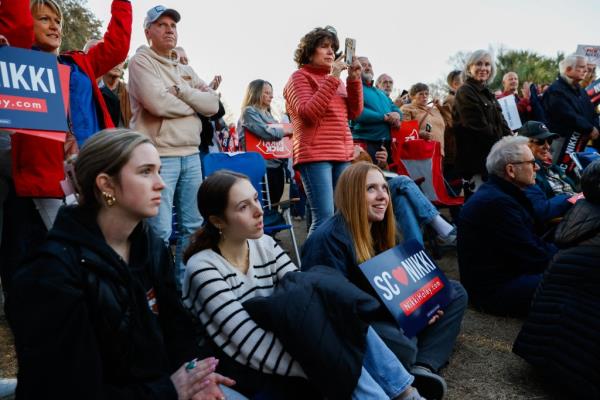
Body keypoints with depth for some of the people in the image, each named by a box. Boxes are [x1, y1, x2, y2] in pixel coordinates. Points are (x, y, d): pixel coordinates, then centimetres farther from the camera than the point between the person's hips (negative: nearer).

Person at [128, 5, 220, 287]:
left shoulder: (185, 69, 19)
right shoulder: (141, 61, -1)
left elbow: (213, 104, 6)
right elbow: (158, 103, -17)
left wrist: (181, 91, -7)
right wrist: (195, 105, -2)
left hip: (191, 155, 7)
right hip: (159, 156, -7)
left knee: (192, 227, 12)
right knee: (160, 232, -8)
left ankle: (184, 283, 25)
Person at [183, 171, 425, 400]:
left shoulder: (265, 245, 1)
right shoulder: (203, 268, -20)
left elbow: (306, 290, -6)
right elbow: (255, 347, -26)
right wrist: (328, 368, -28)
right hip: (247, 376, -6)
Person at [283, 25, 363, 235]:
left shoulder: (336, 79, 20)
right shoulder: (299, 77, 2)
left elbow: (354, 113, 13)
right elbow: (308, 114, -14)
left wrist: (354, 79, 1)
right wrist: (332, 78, -14)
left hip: (342, 155, 7)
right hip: (314, 155, -7)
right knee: (324, 217, -14)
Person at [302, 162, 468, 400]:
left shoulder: (378, 229, 7)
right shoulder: (328, 239, -20)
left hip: (382, 314, 10)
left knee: (455, 293, 4)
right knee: (403, 344, -39)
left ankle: (423, 366, -15)